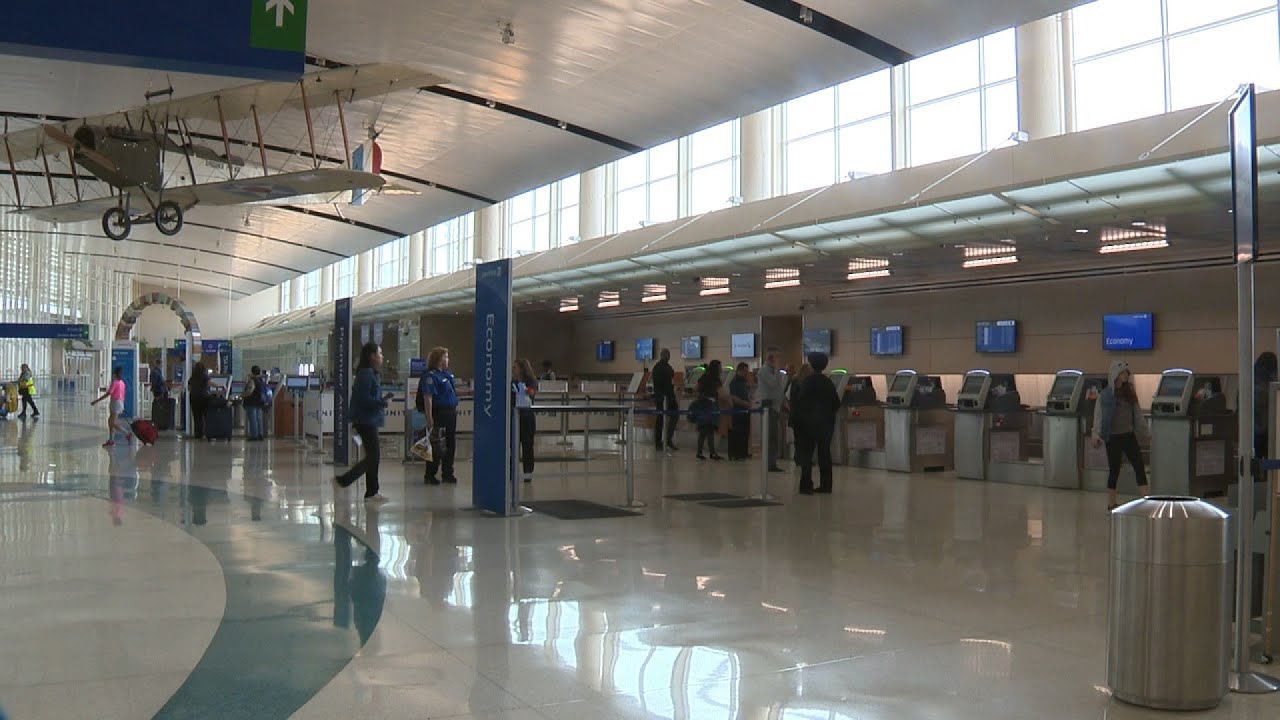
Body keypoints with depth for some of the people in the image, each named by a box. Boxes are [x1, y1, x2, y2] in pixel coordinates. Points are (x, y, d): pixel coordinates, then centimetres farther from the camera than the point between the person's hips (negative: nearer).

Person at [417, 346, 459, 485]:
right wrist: (429, 418, -25)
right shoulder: (430, 376, -15)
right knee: (437, 446, -2)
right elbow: (427, 397, -20)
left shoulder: (447, 374, 13)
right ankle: (429, 475, 8)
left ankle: (448, 473, 25)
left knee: (451, 444, 14)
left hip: (451, 412, 9)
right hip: (439, 414, -9)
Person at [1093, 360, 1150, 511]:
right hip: (1113, 437, -5)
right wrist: (1096, 435, -15)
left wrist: (1143, 429, 13)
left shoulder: (1129, 392, 8)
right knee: (1114, 469, 3)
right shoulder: (1106, 394, -8)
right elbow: (1098, 415, -10)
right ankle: (1111, 503, 14)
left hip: (1129, 435, 5)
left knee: (1139, 466, -1)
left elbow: (1137, 412, 13)